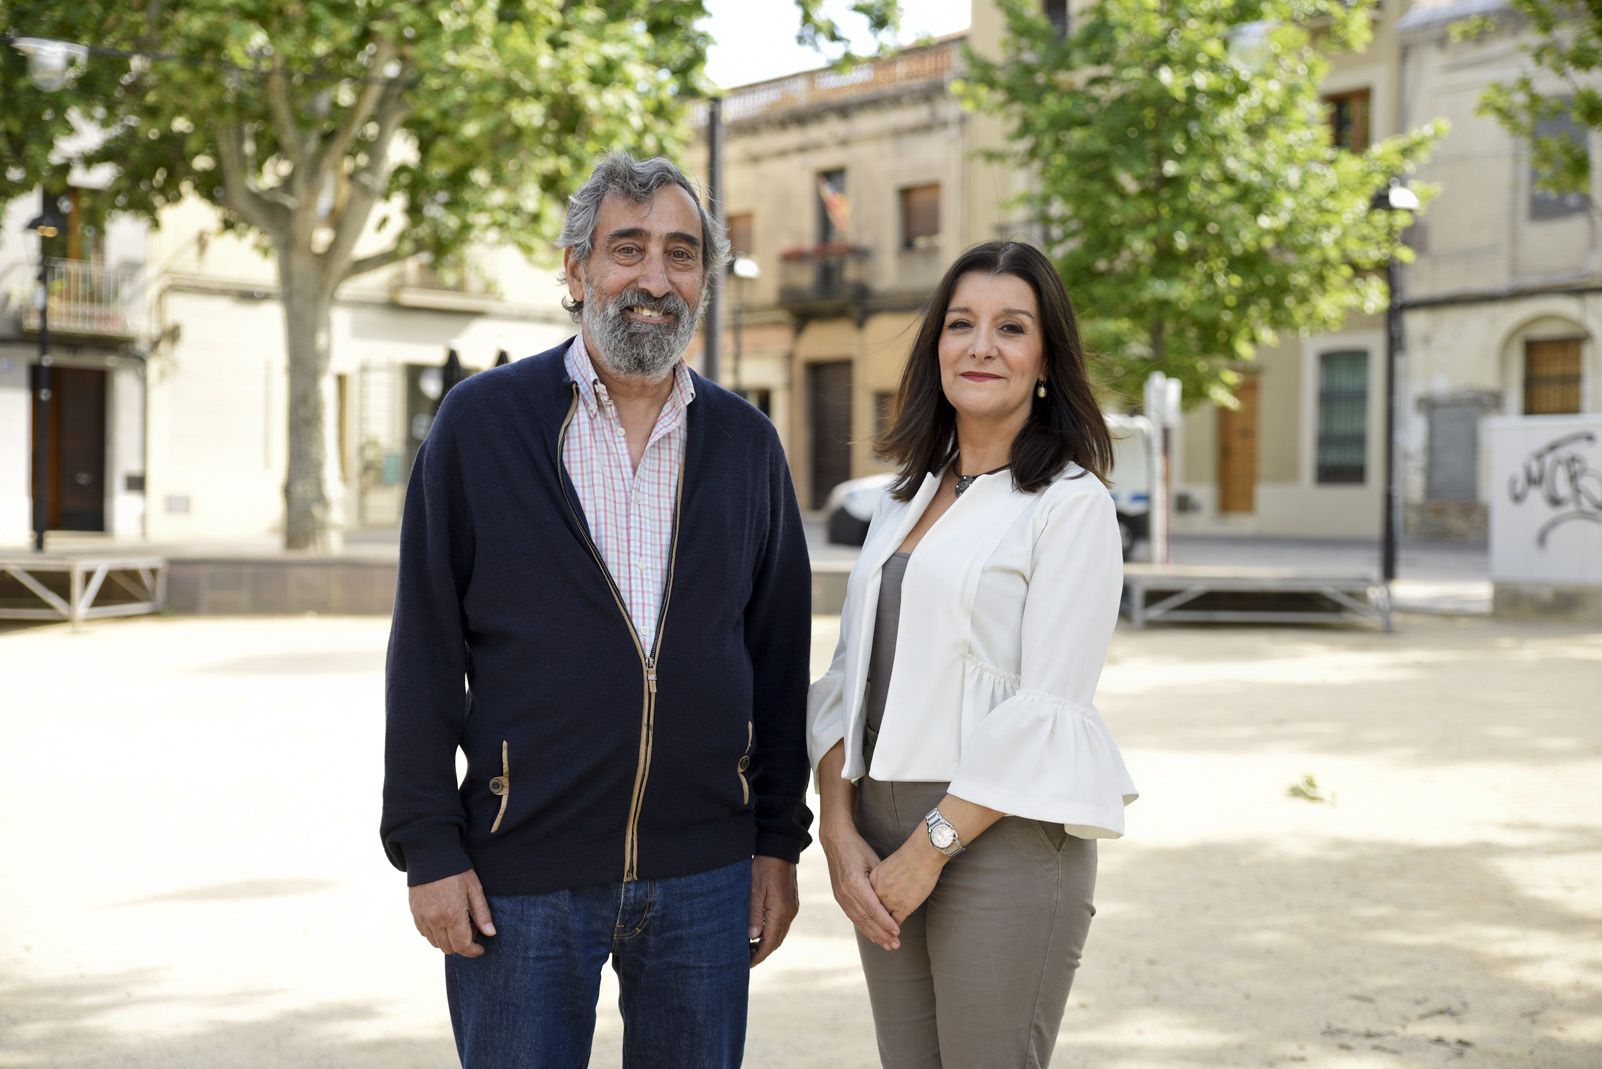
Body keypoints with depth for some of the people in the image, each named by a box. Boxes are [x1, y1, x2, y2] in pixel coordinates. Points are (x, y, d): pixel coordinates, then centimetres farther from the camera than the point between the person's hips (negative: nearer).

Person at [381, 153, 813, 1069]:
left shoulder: (746, 442, 6)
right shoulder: (482, 421, -2)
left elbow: (780, 652, 9)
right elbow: (425, 655, -3)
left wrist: (779, 841, 7)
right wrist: (429, 848, -6)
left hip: (704, 876, 3)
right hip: (523, 875, -2)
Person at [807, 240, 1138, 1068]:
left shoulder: (1071, 503, -6)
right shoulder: (905, 497, 14)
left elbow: (1045, 708, -13)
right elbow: (849, 678, 11)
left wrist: (933, 846, -14)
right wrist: (839, 829, -1)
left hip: (1003, 837, -6)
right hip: (884, 837, 6)